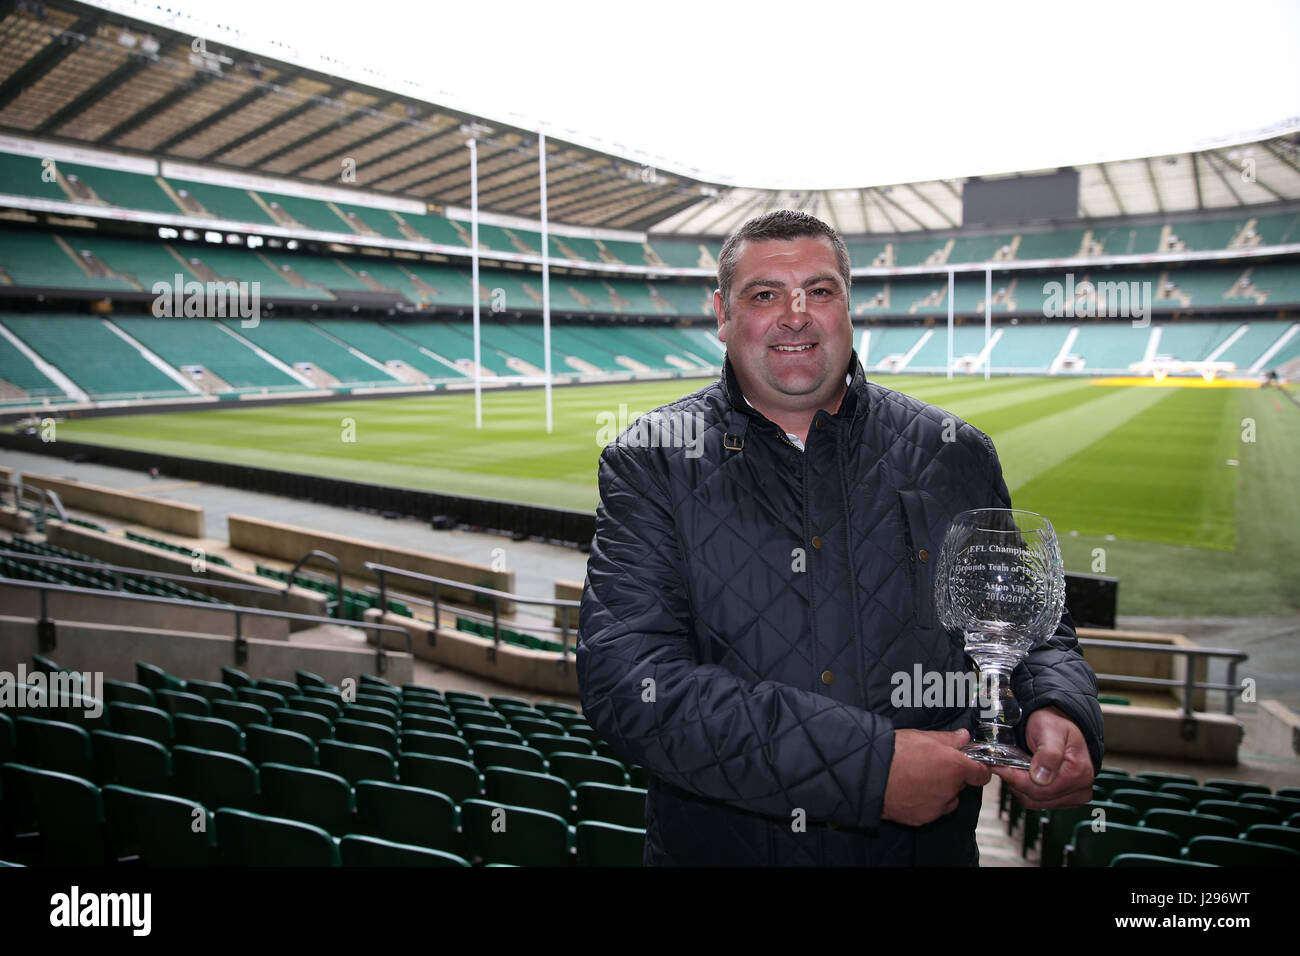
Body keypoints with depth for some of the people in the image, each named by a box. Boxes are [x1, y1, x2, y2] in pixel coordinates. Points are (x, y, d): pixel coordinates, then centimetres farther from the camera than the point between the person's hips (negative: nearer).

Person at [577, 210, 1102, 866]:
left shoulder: (955, 455, -1)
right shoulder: (650, 462, -9)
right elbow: (625, 680, -20)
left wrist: (1060, 714, -15)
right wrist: (867, 766, -26)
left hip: (927, 847, 2)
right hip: (715, 847, -1)